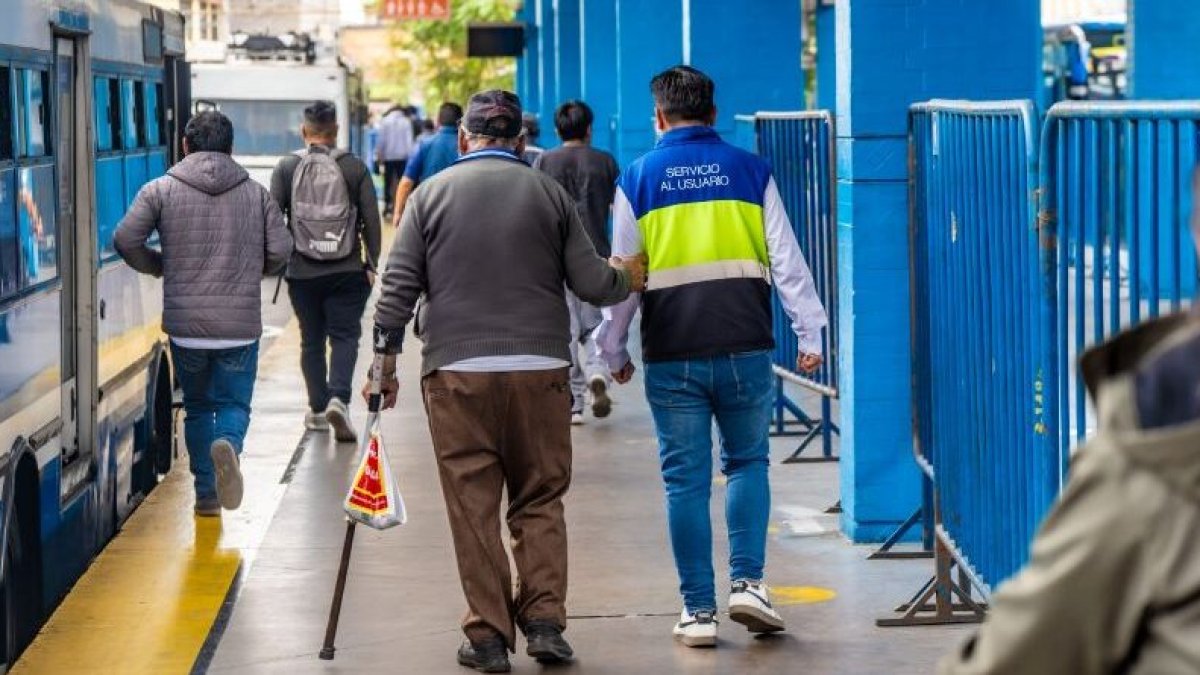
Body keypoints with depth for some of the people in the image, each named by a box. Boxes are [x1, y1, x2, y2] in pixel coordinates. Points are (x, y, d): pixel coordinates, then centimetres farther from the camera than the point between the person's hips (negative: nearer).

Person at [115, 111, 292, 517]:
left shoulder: (161, 190, 1)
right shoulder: (256, 194, 5)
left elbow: (126, 240, -8)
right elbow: (281, 252, 1)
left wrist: (159, 267, 11)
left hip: (185, 325, 0)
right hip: (240, 326, 0)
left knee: (197, 406, 15)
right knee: (234, 402, 9)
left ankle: (206, 494, 14)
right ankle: (228, 444, -25)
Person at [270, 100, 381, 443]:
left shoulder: (287, 168, 0)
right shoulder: (354, 167, -1)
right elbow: (371, 218, -2)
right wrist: (372, 264, 5)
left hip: (302, 271, 1)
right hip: (347, 271, -1)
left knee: (311, 340, 13)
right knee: (344, 336, 1)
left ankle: (318, 409, 17)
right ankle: (339, 398, -19)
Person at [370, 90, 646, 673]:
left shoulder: (431, 194, 6)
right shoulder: (548, 193, 6)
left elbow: (398, 287, 3)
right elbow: (591, 283, 5)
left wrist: (385, 360, 9)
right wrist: (627, 277, 25)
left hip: (456, 372, 0)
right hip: (540, 369, 1)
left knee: (473, 508, 3)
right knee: (540, 501, 11)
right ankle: (544, 620, 3)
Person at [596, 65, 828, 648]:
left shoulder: (638, 179, 5)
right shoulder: (751, 171, 7)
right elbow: (786, 259, 5)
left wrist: (613, 350, 15)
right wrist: (810, 333, 8)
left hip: (672, 355, -1)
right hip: (745, 347, 1)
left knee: (686, 480, 5)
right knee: (748, 463, 16)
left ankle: (699, 610, 7)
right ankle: (747, 583, 2)